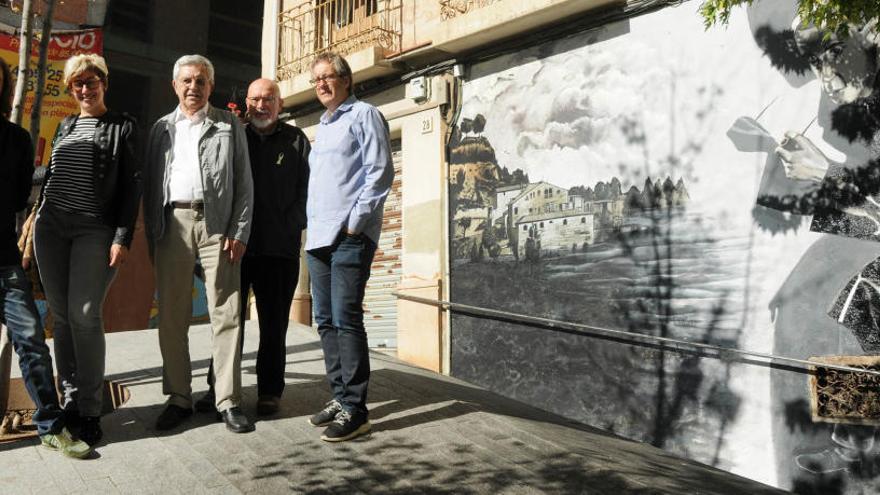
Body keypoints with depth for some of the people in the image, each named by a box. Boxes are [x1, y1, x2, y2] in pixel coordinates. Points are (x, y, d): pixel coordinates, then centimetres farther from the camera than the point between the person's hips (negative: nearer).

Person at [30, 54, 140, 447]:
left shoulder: (122, 127, 3)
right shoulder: (64, 126, 19)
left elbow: (132, 186, -3)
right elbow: (50, 176, 22)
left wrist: (122, 237, -12)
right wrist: (36, 217, 16)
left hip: (95, 229, -5)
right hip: (51, 226, 5)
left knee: (85, 315, -10)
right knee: (61, 315, 4)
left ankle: (89, 411, -1)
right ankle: (69, 400, 14)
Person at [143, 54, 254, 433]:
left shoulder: (229, 126, 11)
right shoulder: (161, 128, 18)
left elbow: (244, 184, 5)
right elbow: (150, 185, 15)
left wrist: (239, 232, -6)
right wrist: (152, 236, 5)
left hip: (217, 225, -2)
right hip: (172, 223, 3)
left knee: (225, 314, -3)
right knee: (172, 316, 4)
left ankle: (228, 401, 3)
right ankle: (179, 399, 16)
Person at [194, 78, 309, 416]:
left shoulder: (295, 140, 8)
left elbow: (306, 189, 1)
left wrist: (290, 226, -10)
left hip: (280, 248, -1)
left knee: (273, 323, 6)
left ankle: (269, 391, 15)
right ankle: (218, 387, 17)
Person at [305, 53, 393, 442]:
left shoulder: (364, 115, 0)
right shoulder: (322, 126, 24)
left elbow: (381, 172, -10)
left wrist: (355, 222, -15)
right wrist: (312, 222, 15)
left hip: (349, 236, -8)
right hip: (318, 237, 9)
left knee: (346, 319, -10)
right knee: (326, 321, 9)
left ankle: (355, 410, -3)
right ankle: (340, 397, 19)